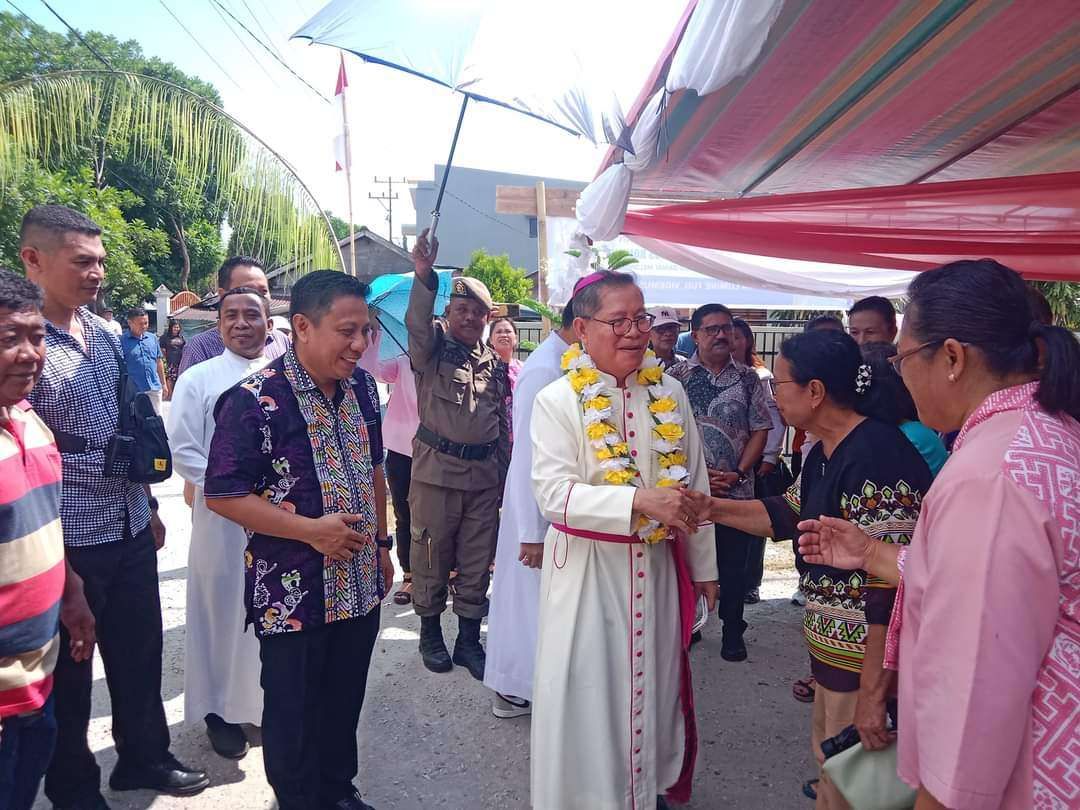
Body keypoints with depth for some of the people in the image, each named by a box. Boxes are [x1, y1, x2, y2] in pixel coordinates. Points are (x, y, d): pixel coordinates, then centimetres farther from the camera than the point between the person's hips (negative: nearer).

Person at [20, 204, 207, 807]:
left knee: (141, 653, 20)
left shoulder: (108, 333, 7)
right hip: (69, 540, -6)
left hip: (132, 529, 7)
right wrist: (102, 465, -19)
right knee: (69, 673, 13)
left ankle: (144, 758, 41)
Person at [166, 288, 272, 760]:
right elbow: (182, 451, -5)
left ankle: (273, 702, 31)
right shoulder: (199, 379, -3)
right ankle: (220, 709, 26)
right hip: (223, 519, -2)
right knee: (223, 612, 7)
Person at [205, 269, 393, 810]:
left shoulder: (362, 388, 2)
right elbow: (222, 495, -16)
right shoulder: (254, 401, -18)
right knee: (294, 714, 12)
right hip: (291, 593, -6)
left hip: (359, 584, 6)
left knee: (345, 704, 21)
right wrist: (312, 530, -22)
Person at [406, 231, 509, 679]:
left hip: (485, 473, 4)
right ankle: (430, 632, 25)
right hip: (437, 468, -4)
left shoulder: (495, 364, 12)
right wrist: (424, 276, -40)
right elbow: (417, 323, -25)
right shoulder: (432, 347, -1)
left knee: (477, 562, 9)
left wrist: (503, 473, 15)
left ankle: (469, 639, 23)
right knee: (432, 556, 6)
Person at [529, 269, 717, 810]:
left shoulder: (669, 395, 2)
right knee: (588, 691, 6)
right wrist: (639, 499, -31)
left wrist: (703, 567, 11)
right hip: (586, 568, -3)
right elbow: (553, 493, -20)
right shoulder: (557, 401, -10)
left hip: (657, 564, 4)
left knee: (653, 682, 16)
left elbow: (694, 486, 8)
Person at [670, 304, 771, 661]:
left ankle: (733, 631, 25)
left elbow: (761, 430, 3)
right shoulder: (677, 376, -2)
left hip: (736, 489, 1)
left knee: (733, 563, 9)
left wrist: (738, 473, -8)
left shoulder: (748, 378, 4)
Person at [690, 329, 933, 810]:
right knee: (830, 770, 26)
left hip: (868, 659, -9)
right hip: (832, 648, 9)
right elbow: (788, 515, 16)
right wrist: (714, 509, 5)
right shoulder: (826, 451, 6)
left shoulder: (876, 457, -26)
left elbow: (891, 589, -28)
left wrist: (872, 693, -25)